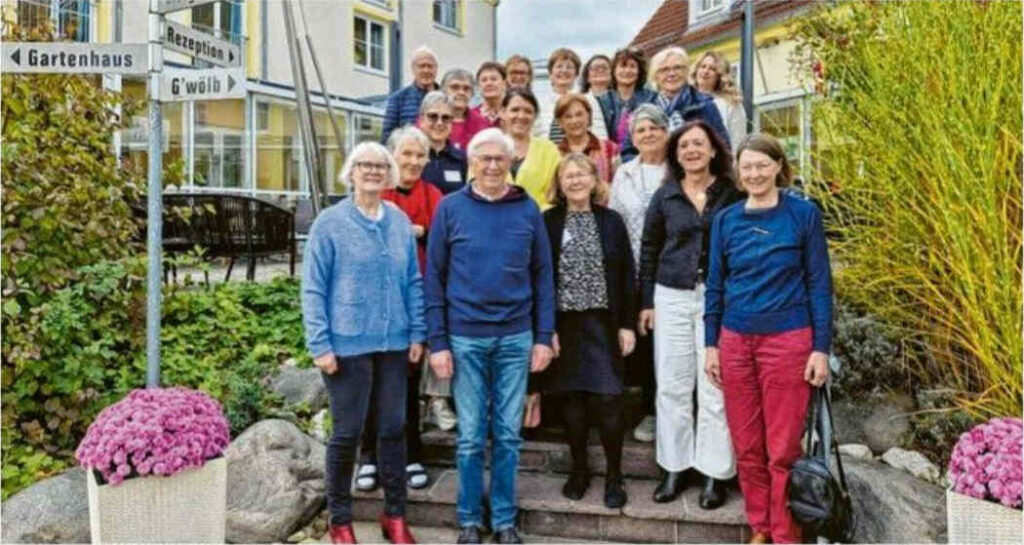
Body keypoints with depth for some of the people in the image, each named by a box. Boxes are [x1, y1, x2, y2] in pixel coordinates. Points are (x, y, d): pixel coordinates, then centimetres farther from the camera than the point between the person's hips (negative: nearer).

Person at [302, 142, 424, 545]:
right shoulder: (330, 223, -5)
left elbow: (413, 282, 11)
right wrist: (320, 345, -11)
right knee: (347, 432, 6)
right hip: (348, 345, -4)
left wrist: (417, 333, 5)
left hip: (393, 344, 4)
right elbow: (313, 290, -6)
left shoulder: (400, 221, 7)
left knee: (394, 428, 11)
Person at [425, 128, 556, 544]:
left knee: (508, 434, 10)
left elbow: (543, 275, 5)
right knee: (470, 436, 8)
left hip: (516, 337, 1)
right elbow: (434, 278, -1)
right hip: (465, 338, -1)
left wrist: (544, 336, 0)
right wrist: (437, 341, -6)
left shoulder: (527, 209, 3)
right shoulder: (450, 208, -1)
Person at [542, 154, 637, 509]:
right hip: (564, 323, 0)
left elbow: (627, 276, 5)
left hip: (603, 323, 0)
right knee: (572, 401, 8)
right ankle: (579, 470, 25)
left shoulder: (611, 222, 5)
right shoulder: (548, 223, 1)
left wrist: (628, 324, -1)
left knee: (609, 401, -3)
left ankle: (614, 476, 13)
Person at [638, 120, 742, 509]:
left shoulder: (731, 194, 2)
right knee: (672, 385, 6)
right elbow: (649, 249, 9)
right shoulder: (665, 196, 6)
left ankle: (714, 473, 14)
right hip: (672, 297, 2)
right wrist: (647, 301, 6)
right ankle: (674, 468, 20)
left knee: (714, 386, 0)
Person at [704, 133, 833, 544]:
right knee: (746, 446, 10)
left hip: (787, 341, -3)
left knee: (783, 448, 3)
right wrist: (711, 345, 6)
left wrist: (821, 348, -6)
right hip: (736, 342, 3)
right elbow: (715, 285, 9)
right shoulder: (726, 219, 6)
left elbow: (819, 282, -3)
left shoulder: (803, 213, -3)